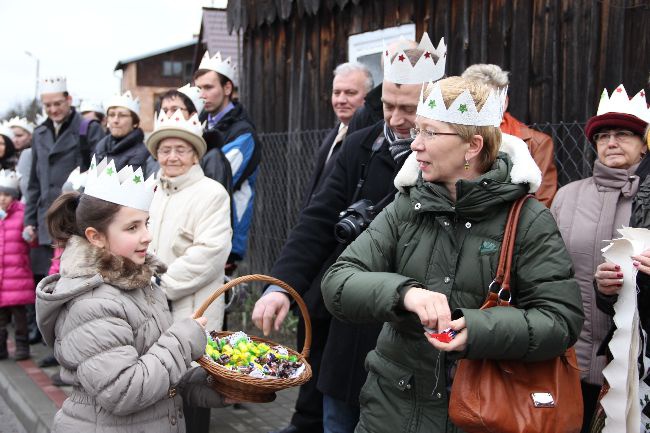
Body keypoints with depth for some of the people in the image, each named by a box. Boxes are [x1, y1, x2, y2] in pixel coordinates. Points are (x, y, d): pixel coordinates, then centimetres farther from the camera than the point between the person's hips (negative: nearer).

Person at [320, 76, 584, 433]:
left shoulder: (527, 220, -9)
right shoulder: (404, 210, 0)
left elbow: (561, 320, -13)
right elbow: (336, 283, -8)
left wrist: (476, 329, -29)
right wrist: (403, 293, -28)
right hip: (393, 404, 3)